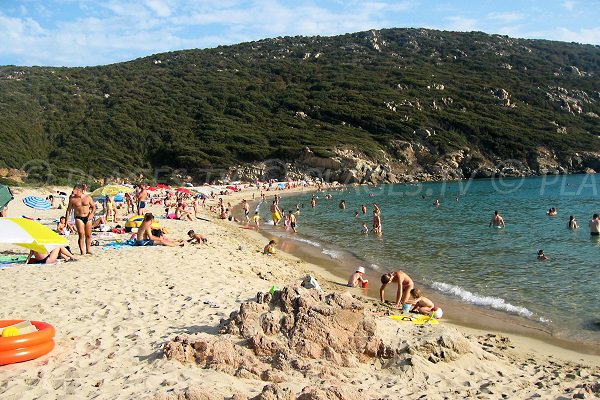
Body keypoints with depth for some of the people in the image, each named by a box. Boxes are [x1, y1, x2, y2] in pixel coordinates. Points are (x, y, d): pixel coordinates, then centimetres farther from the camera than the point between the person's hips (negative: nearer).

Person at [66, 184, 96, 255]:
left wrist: (91, 214, -10)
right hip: (79, 218, -2)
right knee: (81, 234, -13)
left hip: (88, 218, 2)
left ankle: (88, 250, 21)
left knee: (88, 235, 7)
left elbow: (94, 207, 9)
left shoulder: (88, 197, 2)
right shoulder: (72, 199, -1)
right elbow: (68, 210, 5)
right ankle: (82, 251, -10)